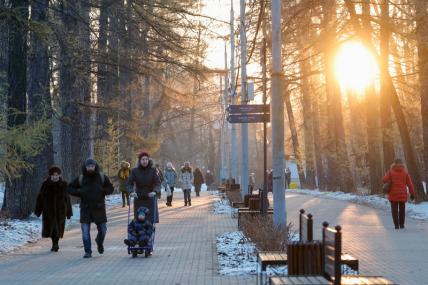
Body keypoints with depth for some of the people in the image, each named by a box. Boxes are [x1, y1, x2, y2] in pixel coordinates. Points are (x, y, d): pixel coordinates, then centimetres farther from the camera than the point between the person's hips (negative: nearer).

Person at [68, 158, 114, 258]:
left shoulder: (102, 177, 2)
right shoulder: (80, 178, 0)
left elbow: (111, 188, 8)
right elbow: (70, 189, 8)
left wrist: (103, 191, -11)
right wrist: (79, 192, -9)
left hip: (99, 208, 1)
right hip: (85, 208, 0)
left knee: (103, 229, 7)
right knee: (85, 231, -4)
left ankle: (99, 242, 38)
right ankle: (88, 252, 4)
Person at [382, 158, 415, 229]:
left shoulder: (391, 171, -3)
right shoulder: (405, 172, -1)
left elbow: (385, 180, -13)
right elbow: (410, 184, -4)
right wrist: (412, 193, 1)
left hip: (393, 194, -1)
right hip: (402, 194, 1)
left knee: (394, 210, 5)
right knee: (402, 209, 15)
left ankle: (396, 224, -4)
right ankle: (401, 224, 16)